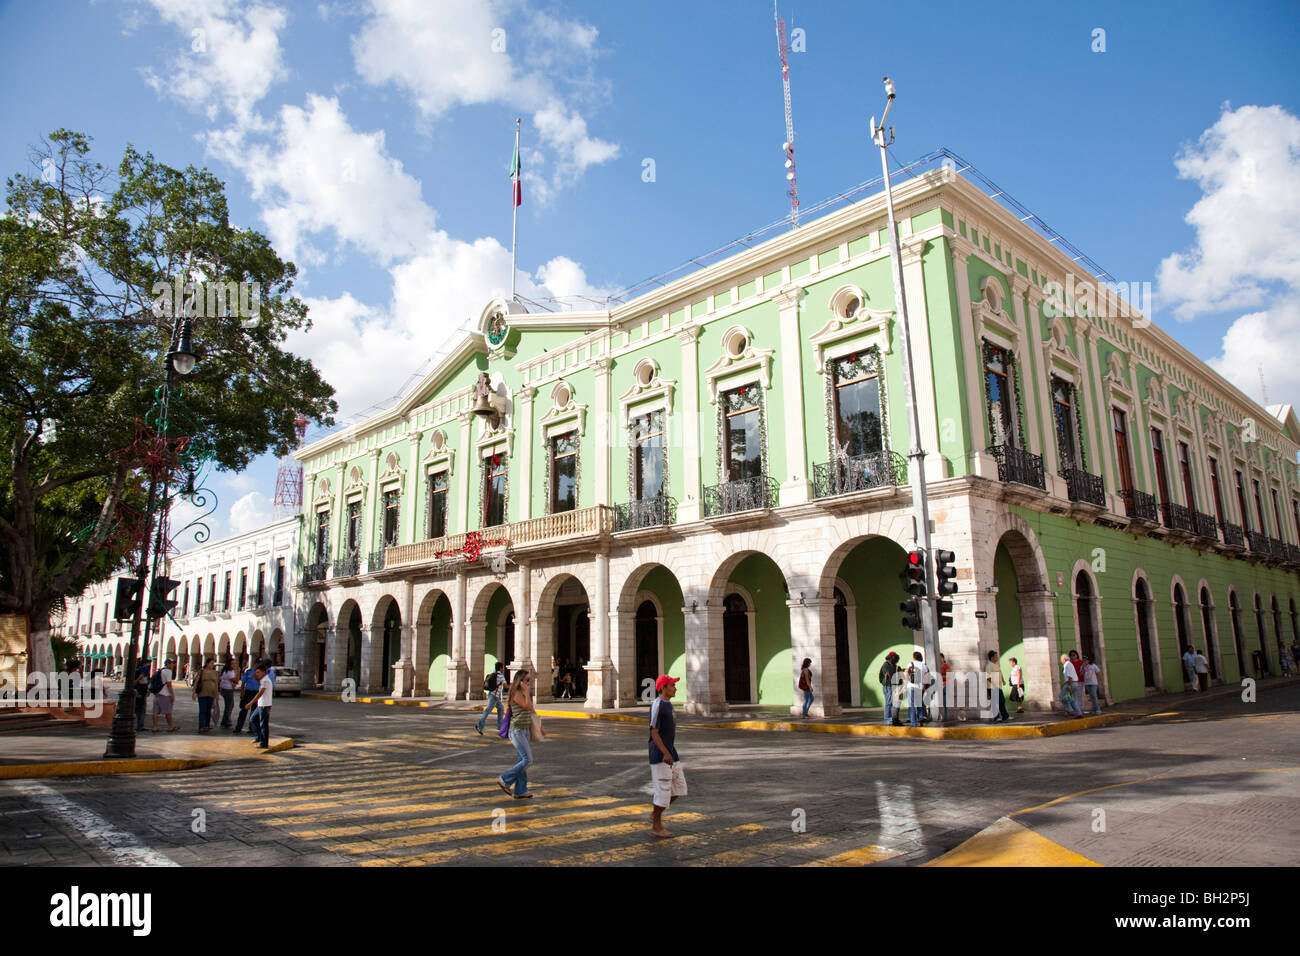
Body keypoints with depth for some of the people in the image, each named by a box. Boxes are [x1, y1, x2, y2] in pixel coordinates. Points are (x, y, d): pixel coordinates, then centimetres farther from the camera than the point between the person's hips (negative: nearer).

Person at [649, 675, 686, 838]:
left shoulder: (668, 704, 14)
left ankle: (655, 813, 23)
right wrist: (665, 753, -29)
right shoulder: (657, 705, -15)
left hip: (671, 753, 9)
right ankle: (656, 826, 11)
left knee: (679, 787, 10)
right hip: (660, 755, -9)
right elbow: (654, 732, -20)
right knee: (663, 790, -3)